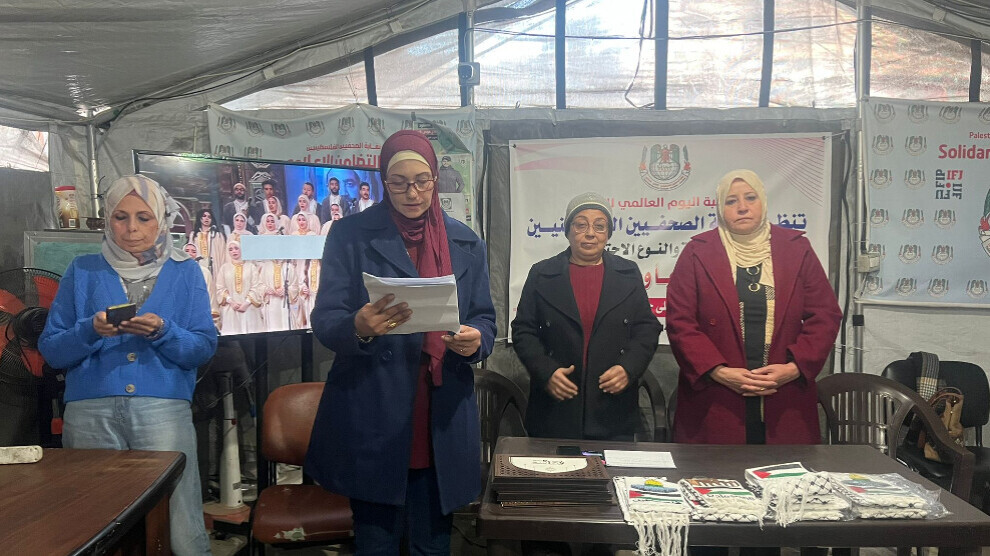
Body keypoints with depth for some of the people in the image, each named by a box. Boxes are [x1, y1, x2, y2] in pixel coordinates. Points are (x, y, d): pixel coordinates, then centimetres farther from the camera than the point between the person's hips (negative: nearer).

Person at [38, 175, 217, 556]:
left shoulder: (185, 272, 10)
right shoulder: (82, 271, 12)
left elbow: (204, 349, 3)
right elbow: (51, 351, 7)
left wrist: (163, 332, -15)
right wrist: (90, 331, -12)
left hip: (164, 410, -1)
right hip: (90, 411, 1)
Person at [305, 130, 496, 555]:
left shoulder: (466, 243, 8)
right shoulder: (350, 236, -1)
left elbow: (485, 319, 8)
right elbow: (324, 321, -6)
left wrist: (476, 340, -16)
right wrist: (359, 327, -29)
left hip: (442, 421, 3)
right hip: (371, 424, -2)